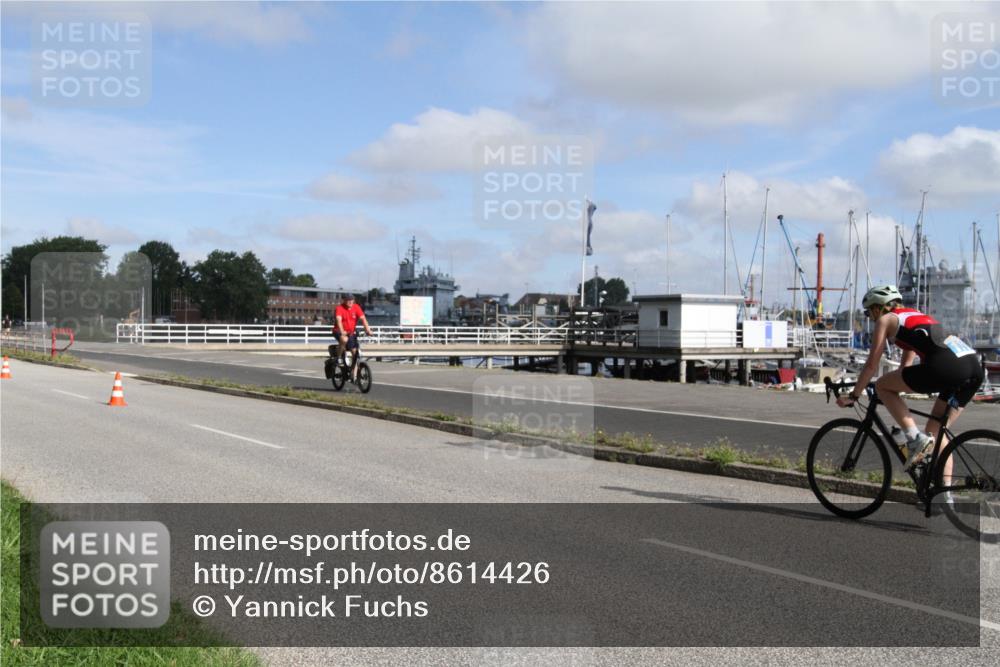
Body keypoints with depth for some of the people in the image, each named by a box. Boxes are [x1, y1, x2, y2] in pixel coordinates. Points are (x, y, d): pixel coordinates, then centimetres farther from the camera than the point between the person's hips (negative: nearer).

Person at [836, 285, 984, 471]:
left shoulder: (885, 320, 12)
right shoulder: (914, 315, 34)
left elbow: (872, 365, 9)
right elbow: (906, 365, 40)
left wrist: (853, 396, 17)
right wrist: (894, 388, 48)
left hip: (946, 365, -8)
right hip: (975, 366, 8)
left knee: (882, 386, 9)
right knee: (936, 430, 19)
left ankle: (915, 438, -3)